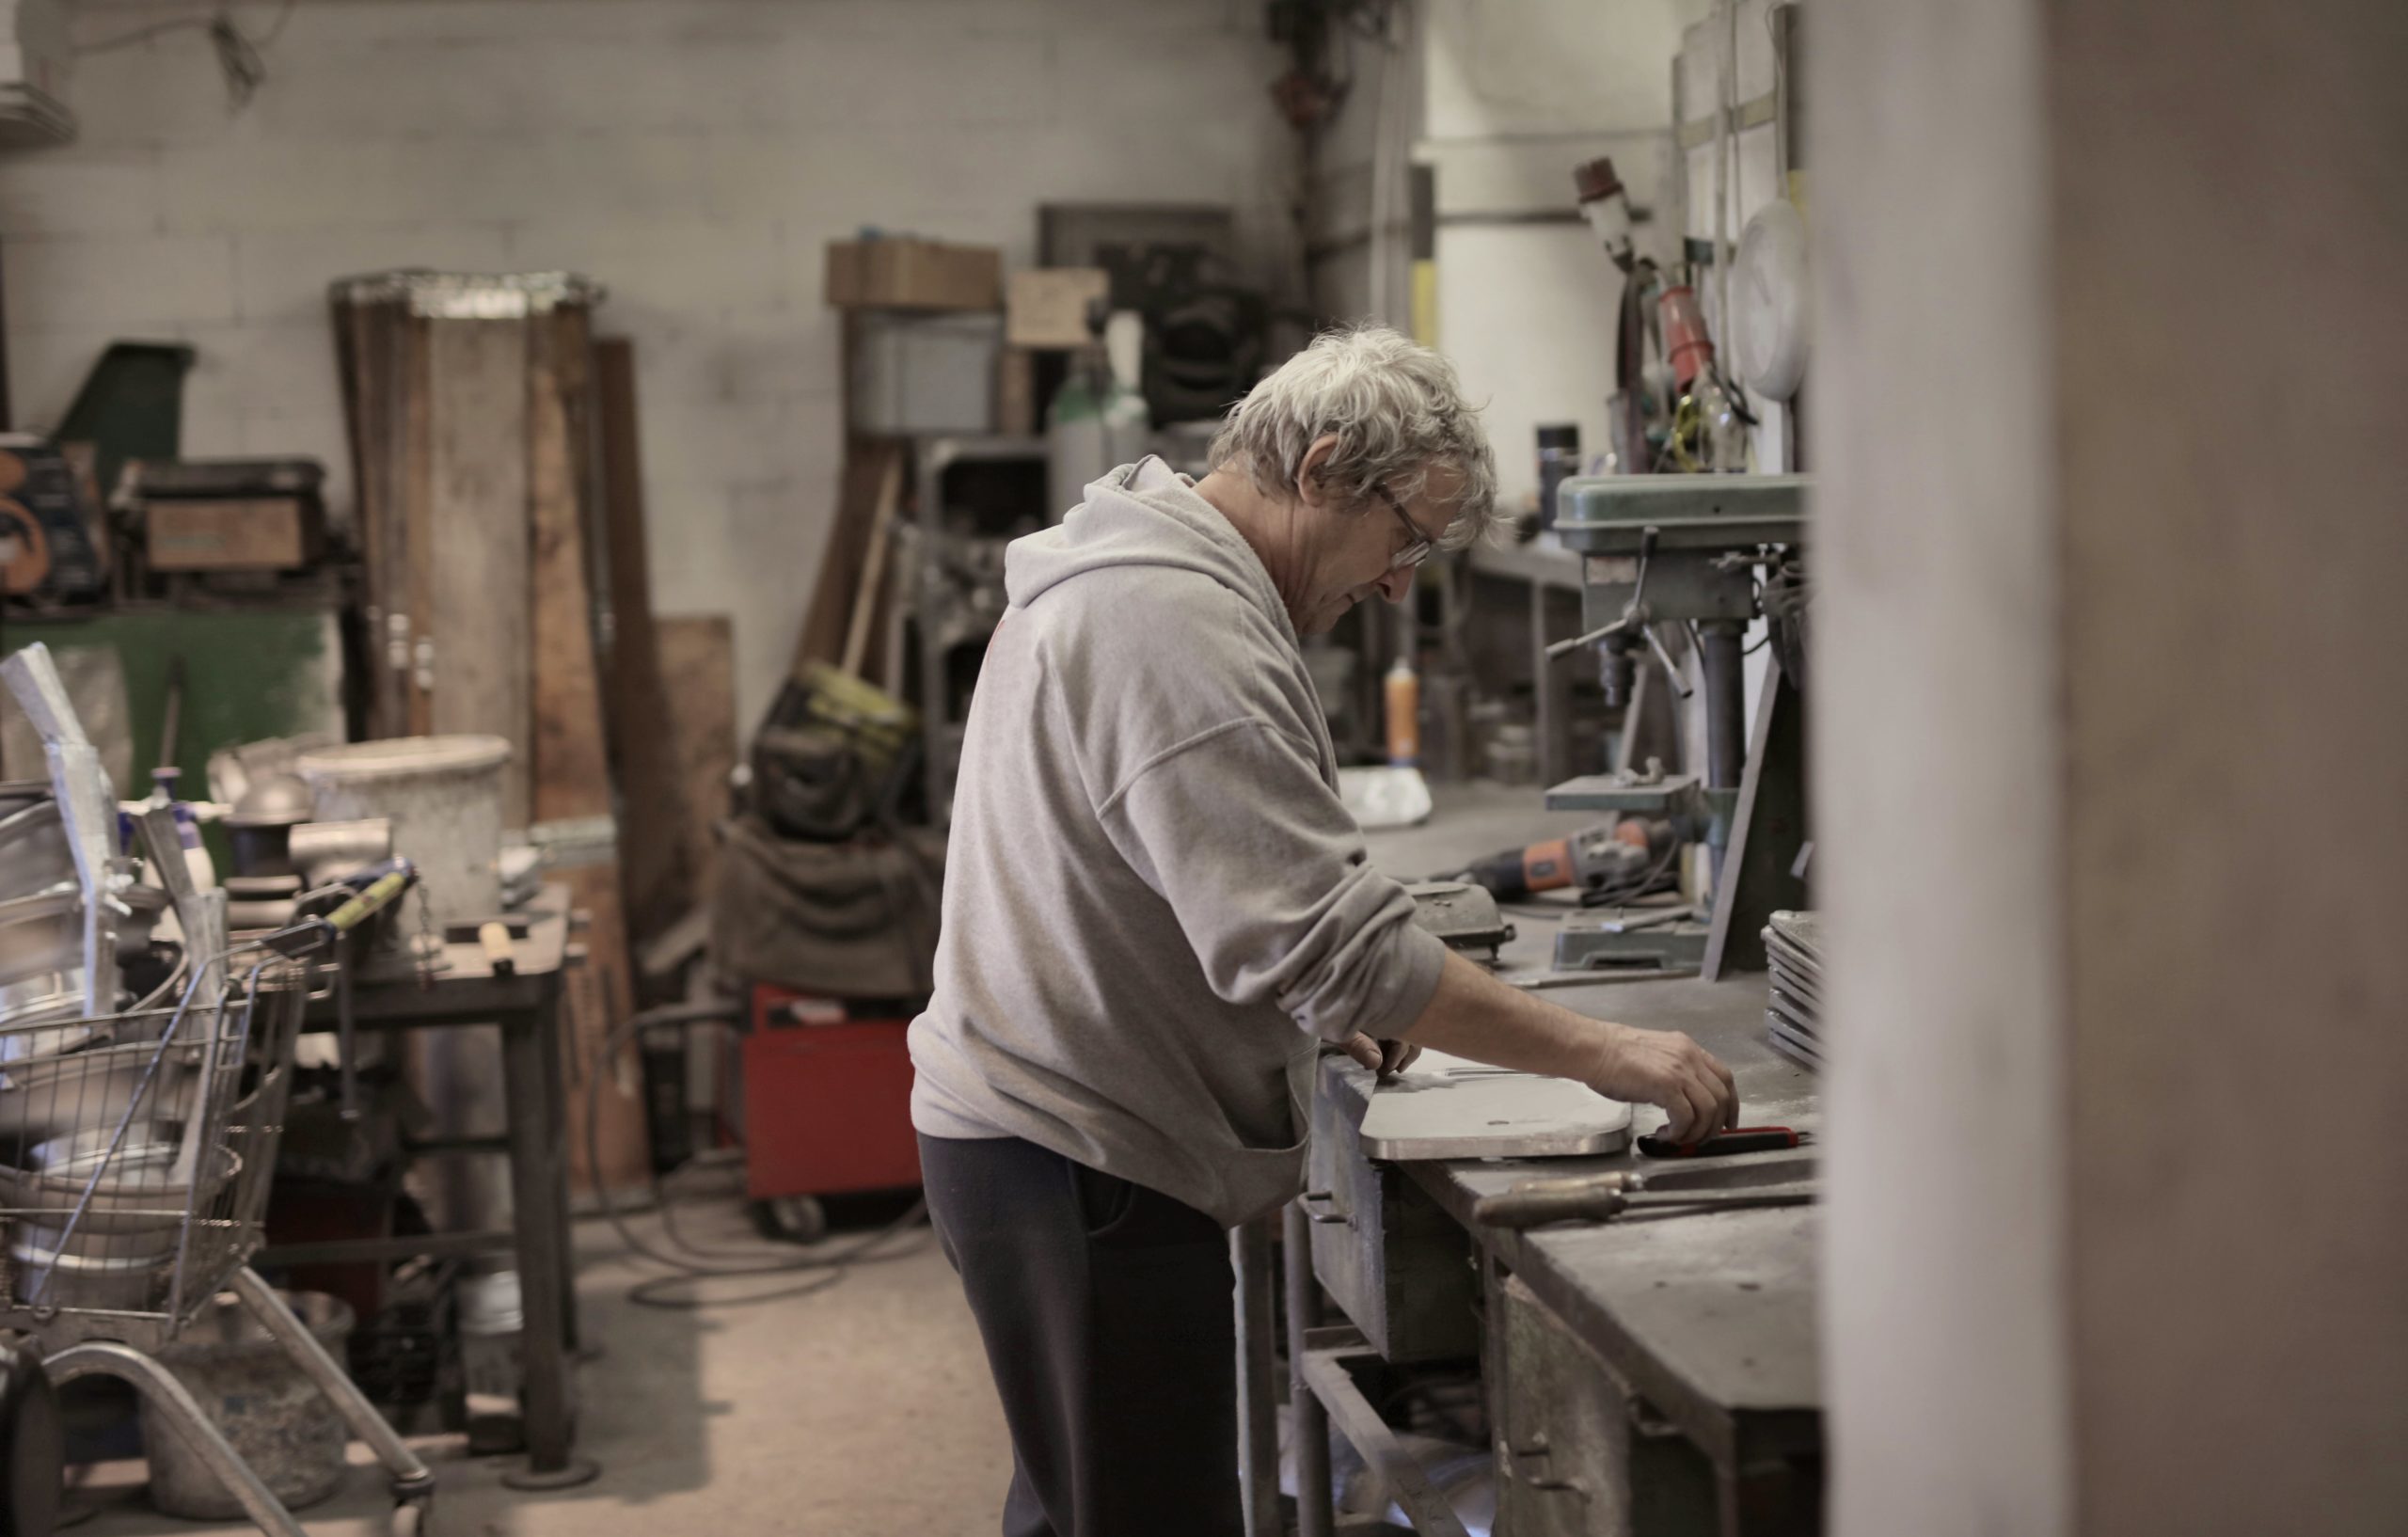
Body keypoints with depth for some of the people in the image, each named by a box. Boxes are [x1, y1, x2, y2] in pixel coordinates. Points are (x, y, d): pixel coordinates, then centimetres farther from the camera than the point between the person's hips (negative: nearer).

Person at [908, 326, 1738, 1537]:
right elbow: (1328, 936, -27)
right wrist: (1599, 1053, -23)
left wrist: (1318, 1014, 12)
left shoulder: (1117, 575, 14)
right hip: (1085, 1163, -11)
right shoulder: (1176, 625, -21)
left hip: (1022, 1130, 11)